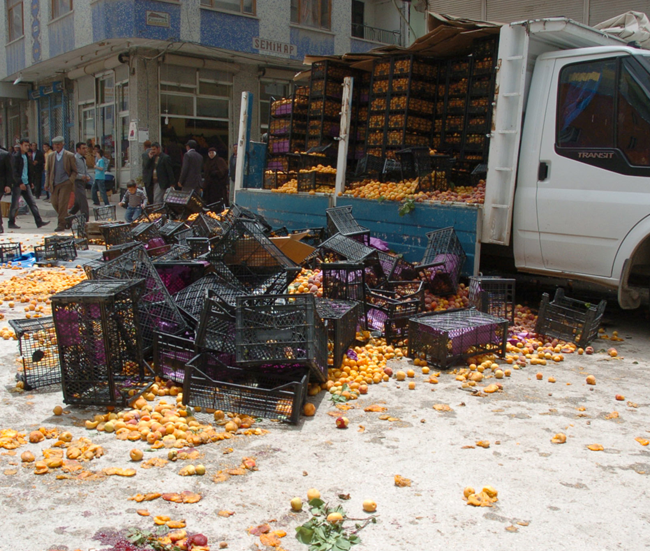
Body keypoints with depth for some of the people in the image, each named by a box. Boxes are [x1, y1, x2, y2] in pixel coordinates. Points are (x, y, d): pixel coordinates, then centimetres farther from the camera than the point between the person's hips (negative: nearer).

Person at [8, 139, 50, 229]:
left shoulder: (27, 156, 13)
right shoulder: (15, 157, -9)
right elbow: (14, 172, -15)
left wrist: (31, 182, 12)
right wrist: (20, 183, -20)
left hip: (26, 184, 7)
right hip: (17, 184, -7)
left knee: (32, 203, 2)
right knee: (14, 205, 1)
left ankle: (39, 222, 0)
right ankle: (11, 223, 11)